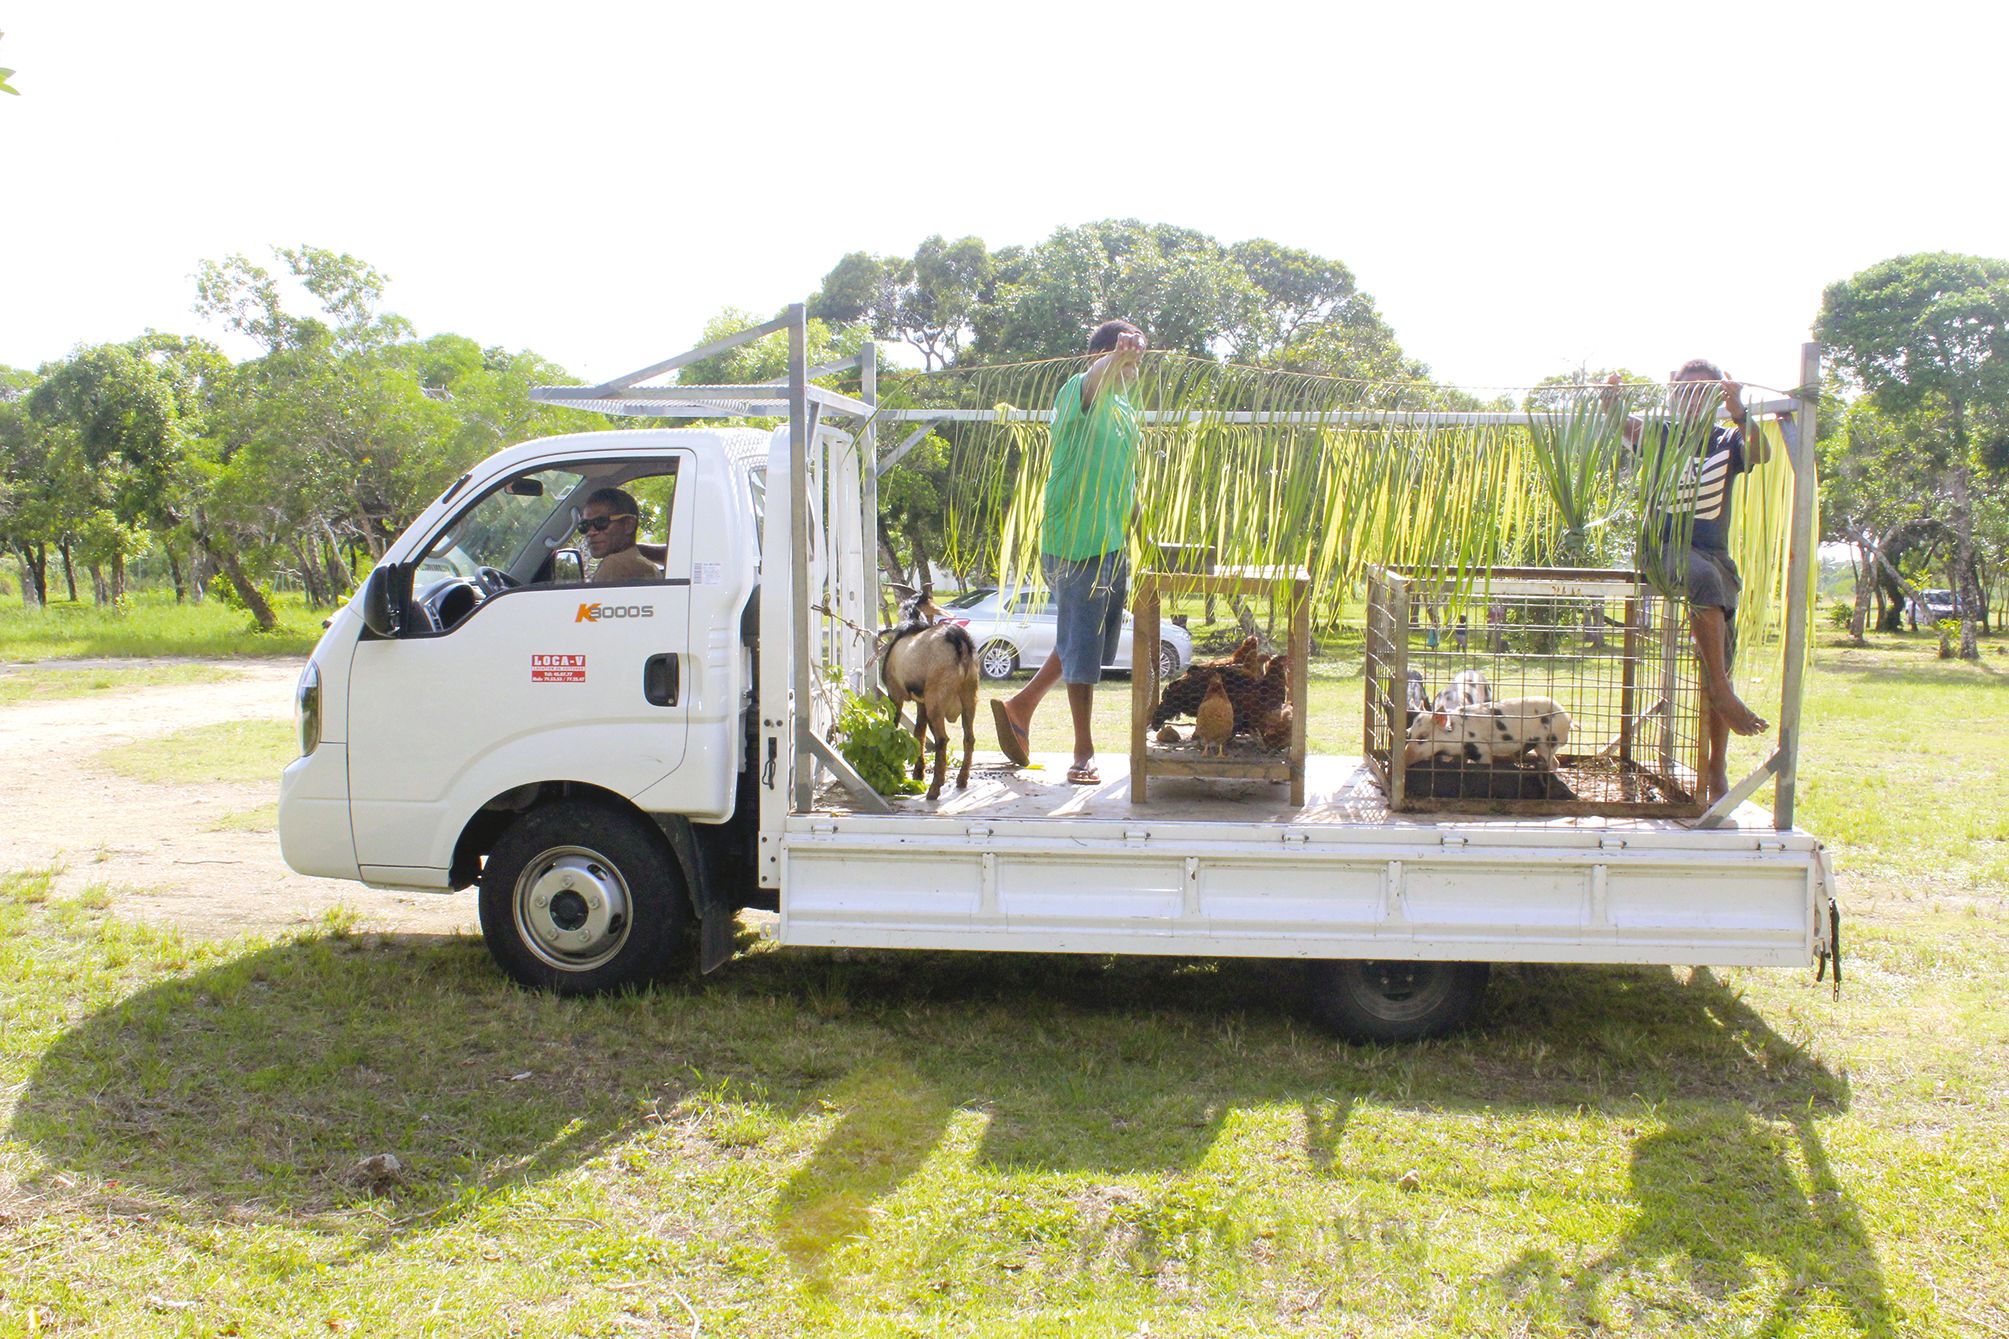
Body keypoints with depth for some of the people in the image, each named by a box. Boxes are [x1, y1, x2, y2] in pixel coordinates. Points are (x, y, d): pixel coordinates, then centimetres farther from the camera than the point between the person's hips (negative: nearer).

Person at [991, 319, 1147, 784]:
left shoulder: (1126, 411, 17)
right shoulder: (1076, 394, -10)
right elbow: (1093, 382, -36)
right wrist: (1115, 357, -56)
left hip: (1113, 543, 9)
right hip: (1075, 542, -9)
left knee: (1092, 641, 15)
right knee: (1082, 645, -3)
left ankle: (1020, 706, 28)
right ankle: (1084, 753, 5)